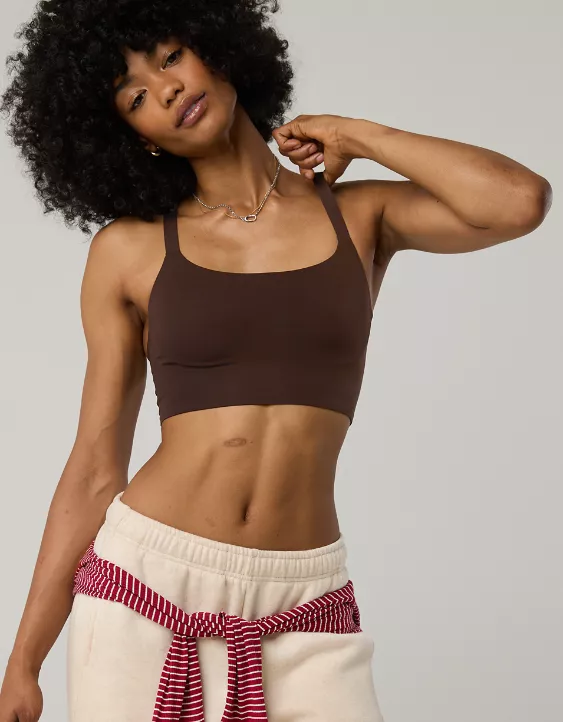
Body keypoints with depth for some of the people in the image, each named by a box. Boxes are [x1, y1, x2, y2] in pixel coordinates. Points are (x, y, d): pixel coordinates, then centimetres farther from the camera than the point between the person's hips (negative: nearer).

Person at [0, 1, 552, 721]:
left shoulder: (361, 216, 5)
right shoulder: (129, 249, 2)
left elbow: (521, 200, -15)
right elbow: (94, 472, 4)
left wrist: (355, 135, -1)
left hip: (301, 614, 0)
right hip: (144, 586, 0)